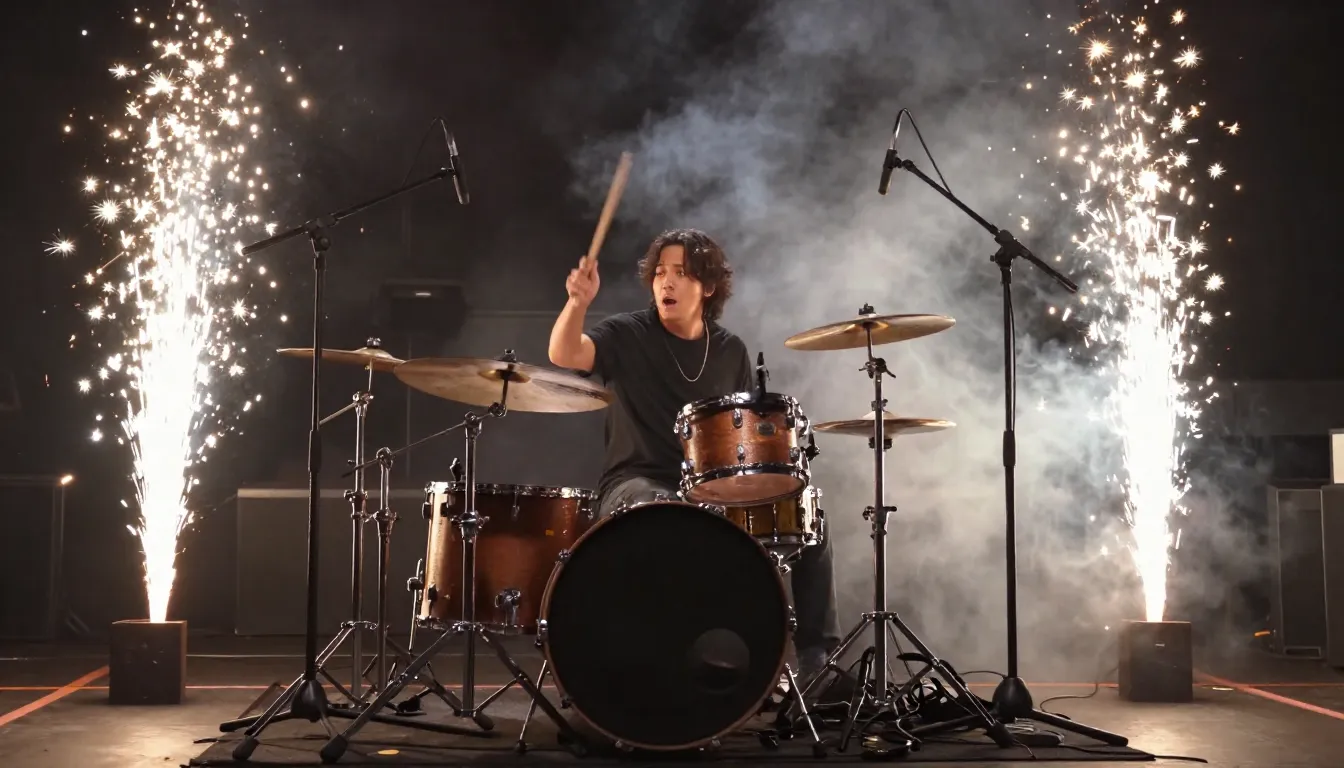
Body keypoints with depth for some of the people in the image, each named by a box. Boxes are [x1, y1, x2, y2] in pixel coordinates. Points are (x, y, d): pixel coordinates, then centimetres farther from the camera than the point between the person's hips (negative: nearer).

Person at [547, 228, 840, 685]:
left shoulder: (730, 351, 10)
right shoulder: (628, 336, -3)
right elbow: (564, 354, -22)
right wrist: (578, 303, -41)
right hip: (637, 488, -4)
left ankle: (818, 659, -2)